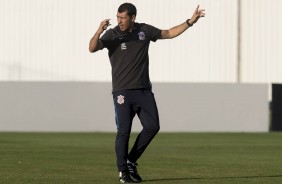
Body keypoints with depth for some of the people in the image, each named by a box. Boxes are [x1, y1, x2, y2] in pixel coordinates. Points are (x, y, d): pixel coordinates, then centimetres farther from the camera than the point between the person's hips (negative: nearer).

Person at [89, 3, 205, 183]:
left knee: (152, 126, -1)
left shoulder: (145, 30, 4)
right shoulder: (112, 34, -8)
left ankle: (131, 162, 14)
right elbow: (92, 48, -22)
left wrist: (190, 21, 10)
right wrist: (99, 31, -40)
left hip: (144, 90, 4)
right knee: (124, 131, -9)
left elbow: (169, 33, 17)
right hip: (123, 91, -4)